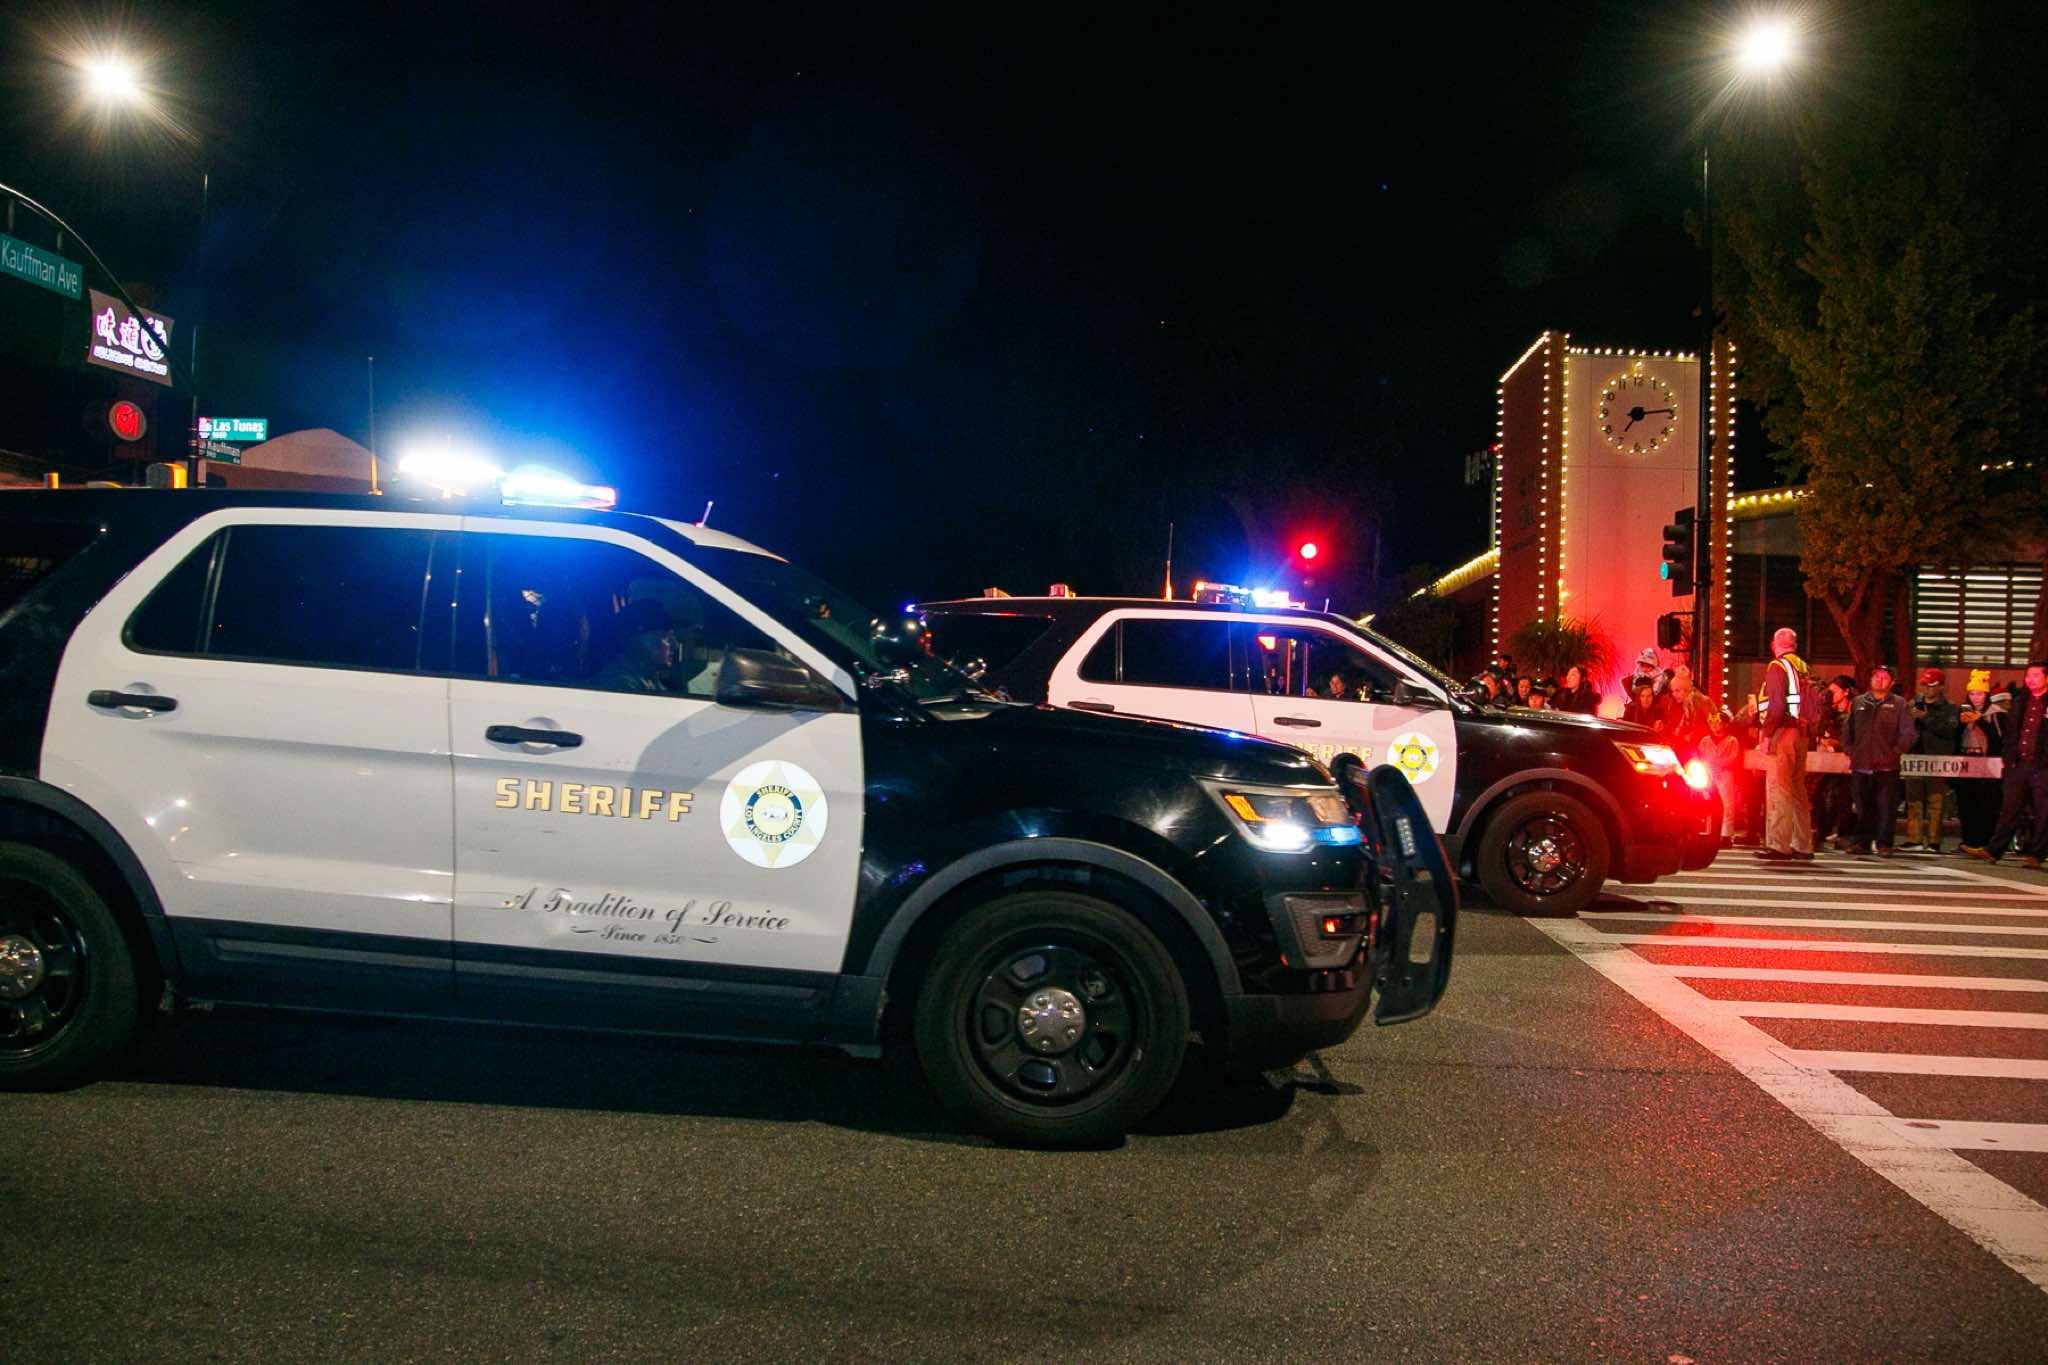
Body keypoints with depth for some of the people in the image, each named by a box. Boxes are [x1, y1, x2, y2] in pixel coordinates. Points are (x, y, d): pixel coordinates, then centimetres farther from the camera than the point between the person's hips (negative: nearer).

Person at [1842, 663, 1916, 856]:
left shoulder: (1899, 704, 4)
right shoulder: (1859, 702, 14)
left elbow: (1907, 733, -1)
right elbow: (1847, 730, 16)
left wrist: (1894, 752, -7)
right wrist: (1849, 750, 5)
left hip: (1887, 766, -3)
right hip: (1860, 764, 3)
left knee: (1887, 807, -3)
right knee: (1863, 807, 7)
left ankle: (1883, 844, 1)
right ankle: (1862, 842, 13)